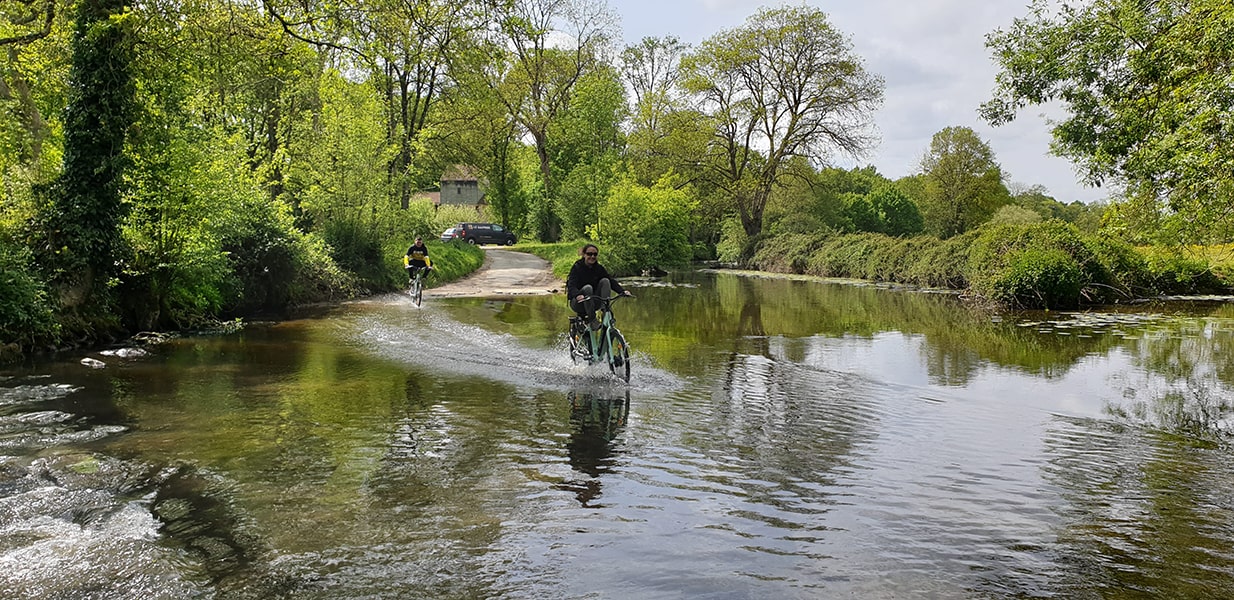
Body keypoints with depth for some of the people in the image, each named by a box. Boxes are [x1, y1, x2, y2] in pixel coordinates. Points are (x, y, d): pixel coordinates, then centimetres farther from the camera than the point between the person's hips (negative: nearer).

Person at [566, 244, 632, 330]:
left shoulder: (599, 268, 2)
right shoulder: (577, 268, -11)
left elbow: (612, 281, -7)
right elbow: (571, 286, -25)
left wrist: (623, 291, -27)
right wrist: (578, 295, -48)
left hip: (593, 303, 4)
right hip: (578, 303, -4)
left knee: (605, 281, -16)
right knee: (587, 288, -33)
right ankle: (591, 320, -29)